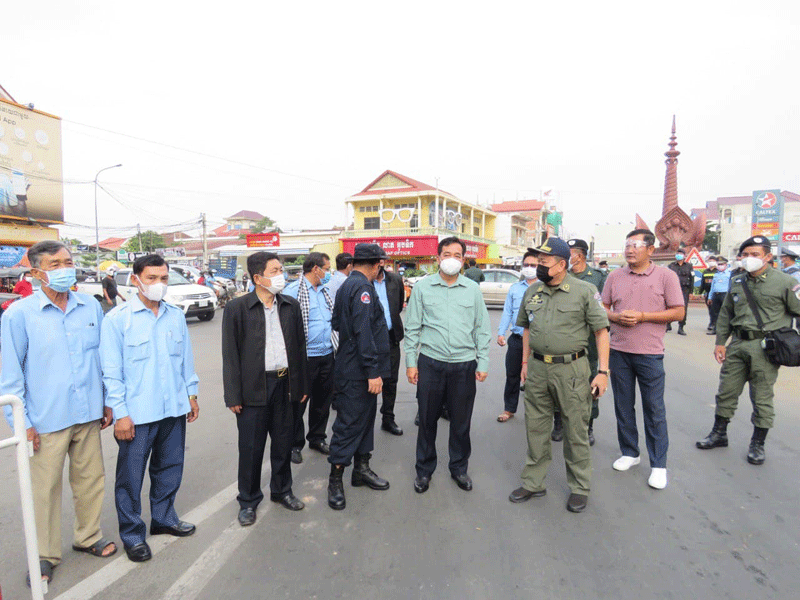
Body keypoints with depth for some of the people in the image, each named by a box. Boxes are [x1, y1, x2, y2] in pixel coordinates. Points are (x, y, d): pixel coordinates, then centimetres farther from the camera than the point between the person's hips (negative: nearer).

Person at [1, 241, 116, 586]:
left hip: (88, 414, 3)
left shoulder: (91, 307, 2)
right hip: (46, 419, -3)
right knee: (45, 489, 9)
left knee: (91, 479, 15)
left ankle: (88, 536, 36)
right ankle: (45, 555, 29)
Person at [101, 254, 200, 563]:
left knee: (170, 468, 18)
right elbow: (111, 370, -8)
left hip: (174, 409, 5)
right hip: (137, 413, -4)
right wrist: (120, 413, -10)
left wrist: (191, 394, 13)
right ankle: (132, 534, 27)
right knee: (131, 476, 8)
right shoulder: (117, 318, -8)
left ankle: (163, 518, 38)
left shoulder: (176, 315, 5)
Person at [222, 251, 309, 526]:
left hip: (285, 385, 4)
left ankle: (282, 490, 36)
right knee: (251, 447, 7)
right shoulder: (236, 308, -6)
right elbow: (230, 354, -5)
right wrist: (233, 395, -7)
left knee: (283, 442, 15)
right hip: (253, 388, -3)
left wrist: (302, 385, 10)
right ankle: (248, 500, 28)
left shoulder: (291, 306, 6)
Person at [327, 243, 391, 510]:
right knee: (349, 424, 0)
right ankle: (335, 480, 12)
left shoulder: (347, 285, 14)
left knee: (365, 419, 18)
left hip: (355, 370, 10)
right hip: (358, 371, -10)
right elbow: (363, 332, -25)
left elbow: (336, 323, 20)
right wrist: (373, 371, -24)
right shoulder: (362, 287, -18)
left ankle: (361, 468, 31)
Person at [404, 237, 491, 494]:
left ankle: (459, 468, 32)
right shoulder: (422, 287, 2)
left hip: (464, 364, 1)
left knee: (461, 421, 11)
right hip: (430, 363, -1)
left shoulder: (473, 289, 5)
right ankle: (424, 470, 28)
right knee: (427, 419, 9)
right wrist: (411, 362, 0)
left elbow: (482, 329, 8)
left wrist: (483, 363, 4)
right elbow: (412, 328, 4)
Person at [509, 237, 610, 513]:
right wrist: (525, 362, 14)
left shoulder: (584, 291, -6)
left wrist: (603, 371, -10)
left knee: (576, 431, 7)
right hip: (537, 369, 5)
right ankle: (533, 483, 29)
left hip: (571, 369, -4)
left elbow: (601, 331, -5)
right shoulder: (532, 291, 8)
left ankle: (579, 488, 26)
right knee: (536, 428, 13)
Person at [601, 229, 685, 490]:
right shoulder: (614, 276, 8)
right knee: (623, 406, 12)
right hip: (618, 351, 3)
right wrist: (617, 317, -10)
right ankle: (629, 453, 29)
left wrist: (643, 316, -14)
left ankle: (658, 465, 16)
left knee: (654, 409, 3)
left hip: (650, 353, -3)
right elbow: (603, 309, 11)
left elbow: (678, 312, -4)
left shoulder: (666, 276, -1)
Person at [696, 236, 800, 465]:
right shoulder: (737, 282, 9)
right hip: (737, 345, 5)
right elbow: (726, 314, 15)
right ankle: (719, 434, 26)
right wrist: (720, 342, 11)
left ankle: (758, 444, 20)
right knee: (726, 392, 11)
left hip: (765, 347, -4)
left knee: (762, 398, 5)